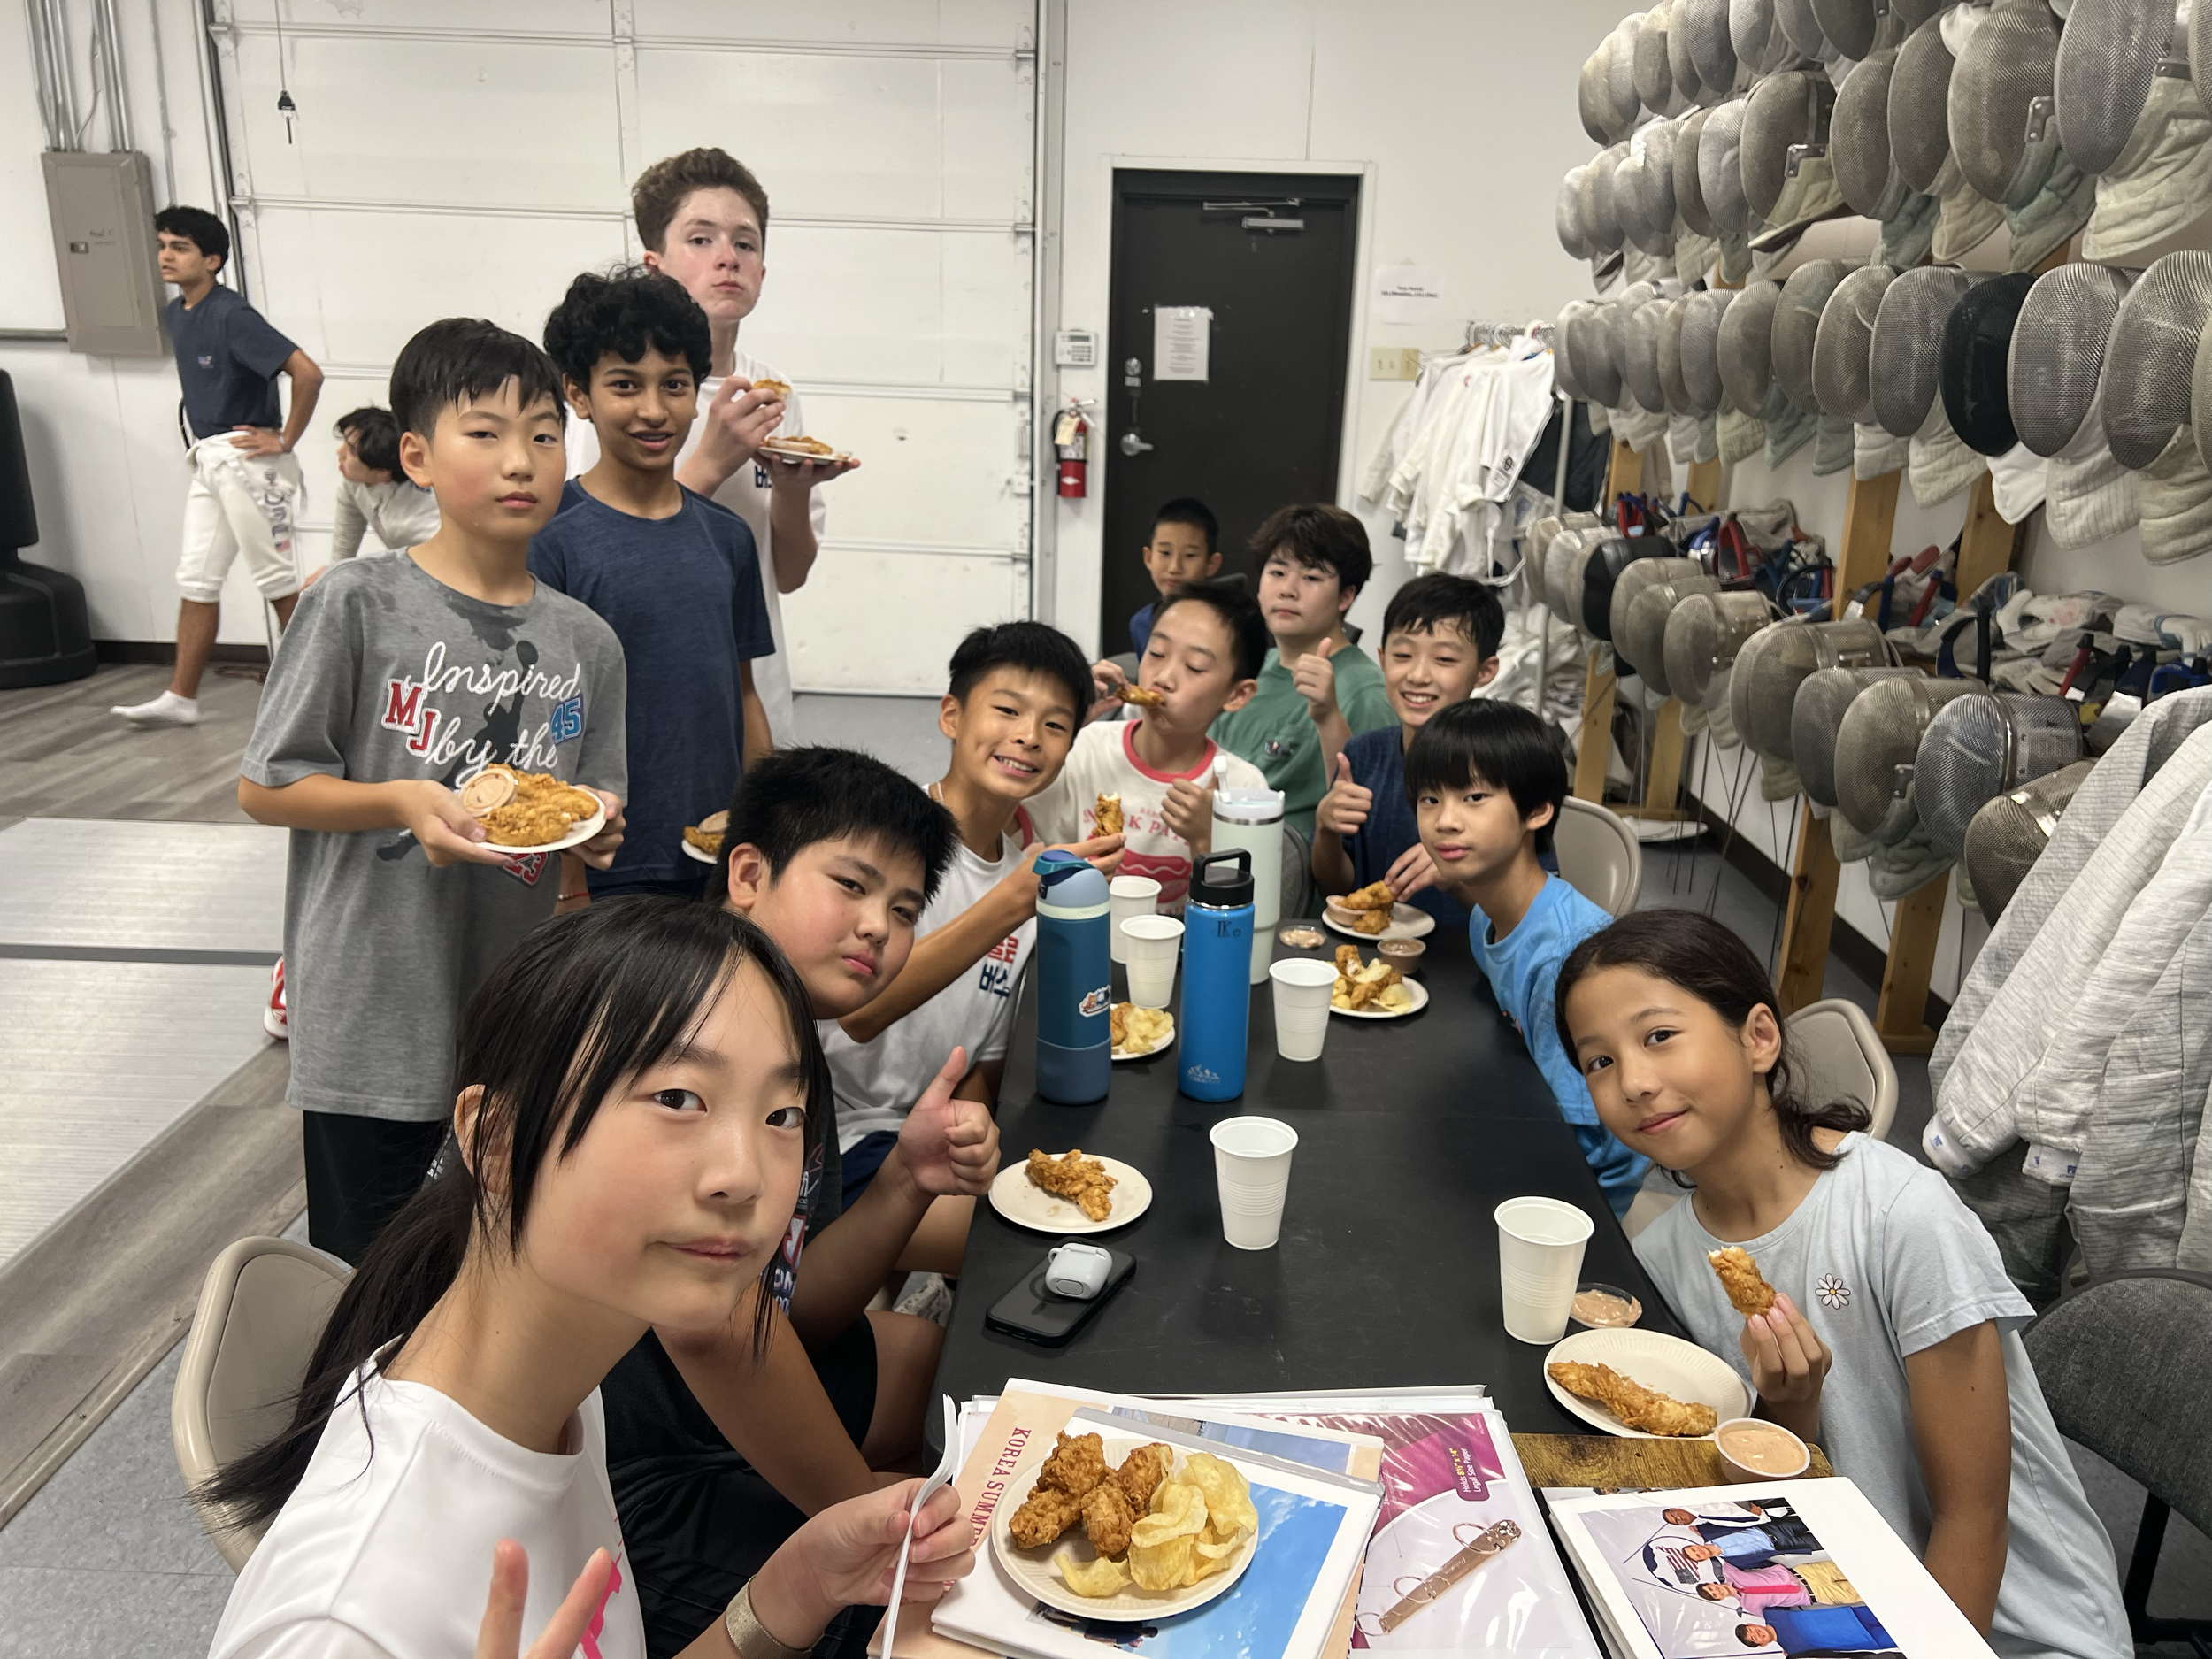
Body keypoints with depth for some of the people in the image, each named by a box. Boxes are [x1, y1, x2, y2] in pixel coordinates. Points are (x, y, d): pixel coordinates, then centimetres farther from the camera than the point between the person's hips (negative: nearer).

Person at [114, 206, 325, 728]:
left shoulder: (231, 314, -15)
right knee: (196, 579, 8)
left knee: (276, 578, 0)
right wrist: (199, 442, 17)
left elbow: (307, 372, -24)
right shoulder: (174, 314, 12)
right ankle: (181, 698, 13)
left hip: (247, 459, -9)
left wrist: (286, 440, -17)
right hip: (208, 462, 9)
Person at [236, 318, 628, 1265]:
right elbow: (261, 787, -5)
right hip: (372, 1018, -4)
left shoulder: (587, 644, 2)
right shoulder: (358, 604, -10)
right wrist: (402, 802, -20)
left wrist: (592, 830, -13)